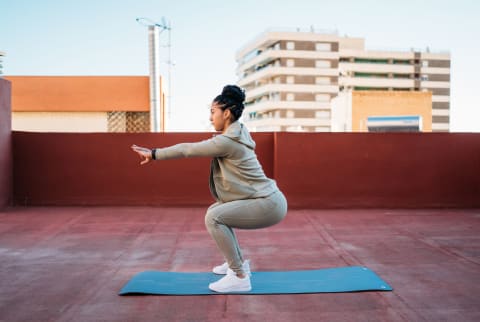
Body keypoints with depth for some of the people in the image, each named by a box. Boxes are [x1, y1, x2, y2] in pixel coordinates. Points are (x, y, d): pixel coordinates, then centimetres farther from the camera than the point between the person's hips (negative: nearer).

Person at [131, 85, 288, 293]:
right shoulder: (234, 135, 13)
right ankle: (239, 263, 28)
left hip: (269, 204, -10)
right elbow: (194, 148, 22)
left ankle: (239, 277, -12)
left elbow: (188, 149, -9)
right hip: (266, 200, 10)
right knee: (216, 211, 20)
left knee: (214, 218, -18)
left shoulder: (226, 142, -16)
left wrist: (154, 154, 2)